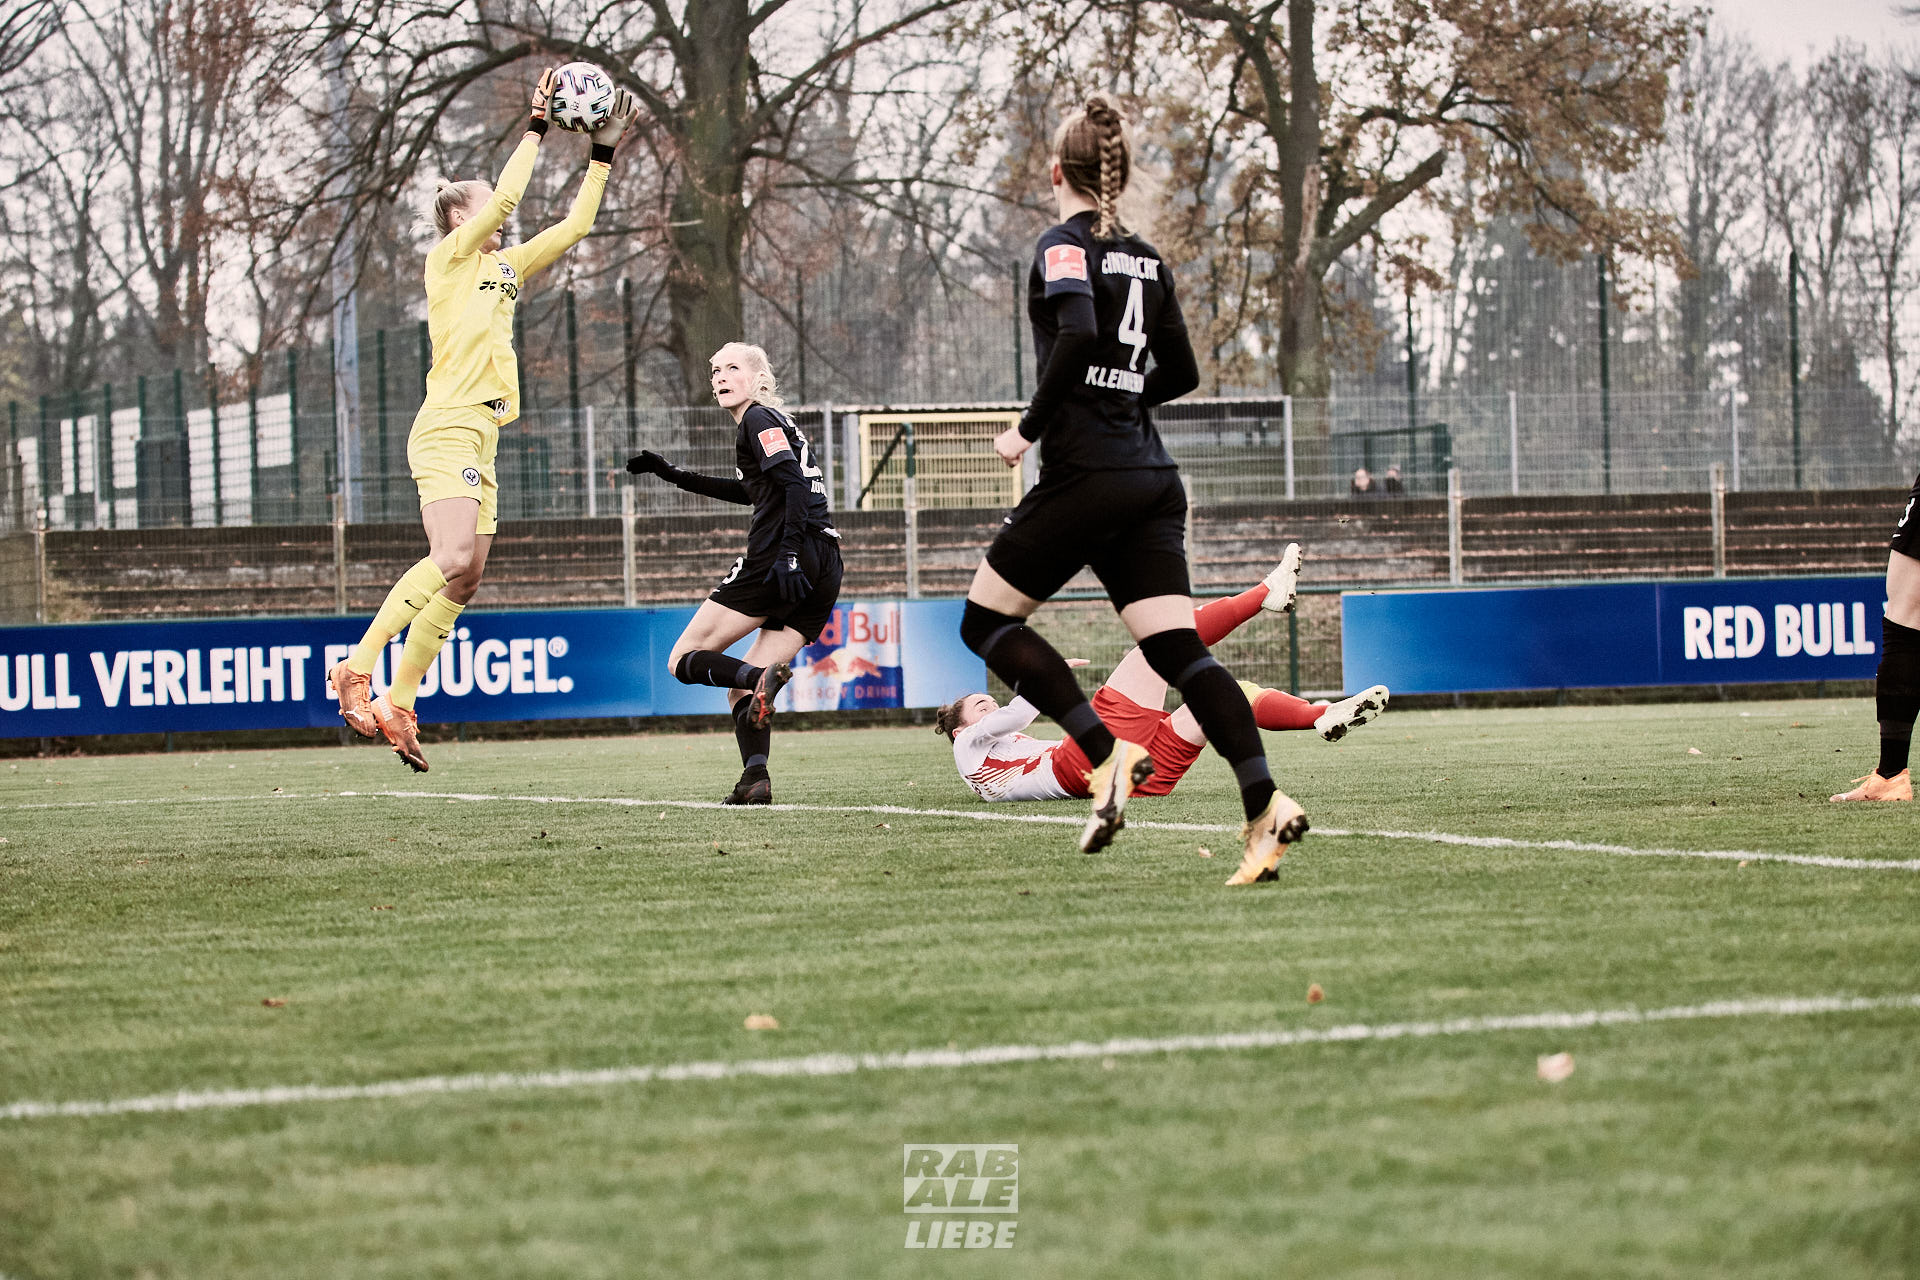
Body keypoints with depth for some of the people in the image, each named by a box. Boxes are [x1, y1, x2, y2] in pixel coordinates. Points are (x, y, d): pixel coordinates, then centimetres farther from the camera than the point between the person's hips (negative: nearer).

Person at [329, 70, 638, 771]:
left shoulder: (506, 266, 22)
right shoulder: (449, 258, 1)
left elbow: (575, 223, 26)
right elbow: (508, 196, -11)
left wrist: (604, 150, 21)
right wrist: (536, 124, -4)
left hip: (480, 438, 9)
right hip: (447, 429, -9)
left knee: (463, 581, 2)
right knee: (453, 560, -24)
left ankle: (398, 704, 4)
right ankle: (357, 669, -21)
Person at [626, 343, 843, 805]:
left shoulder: (759, 418, 0)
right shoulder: (776, 422, 28)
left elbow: (793, 483, -15)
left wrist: (788, 554, -26)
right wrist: (672, 475, 46)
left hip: (775, 562, -9)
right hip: (825, 571, 9)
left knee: (685, 660, -2)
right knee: (740, 690, 11)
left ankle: (762, 679, -30)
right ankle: (756, 780, -11)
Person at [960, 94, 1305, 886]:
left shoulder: (1065, 245, -5)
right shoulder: (1145, 259, 15)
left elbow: (1078, 336, -23)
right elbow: (1180, 374, 20)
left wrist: (1030, 428, -14)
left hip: (1083, 474, -7)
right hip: (1153, 483, 7)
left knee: (985, 620, 7)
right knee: (1179, 649, -1)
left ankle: (1106, 753, -9)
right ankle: (1264, 803, -19)